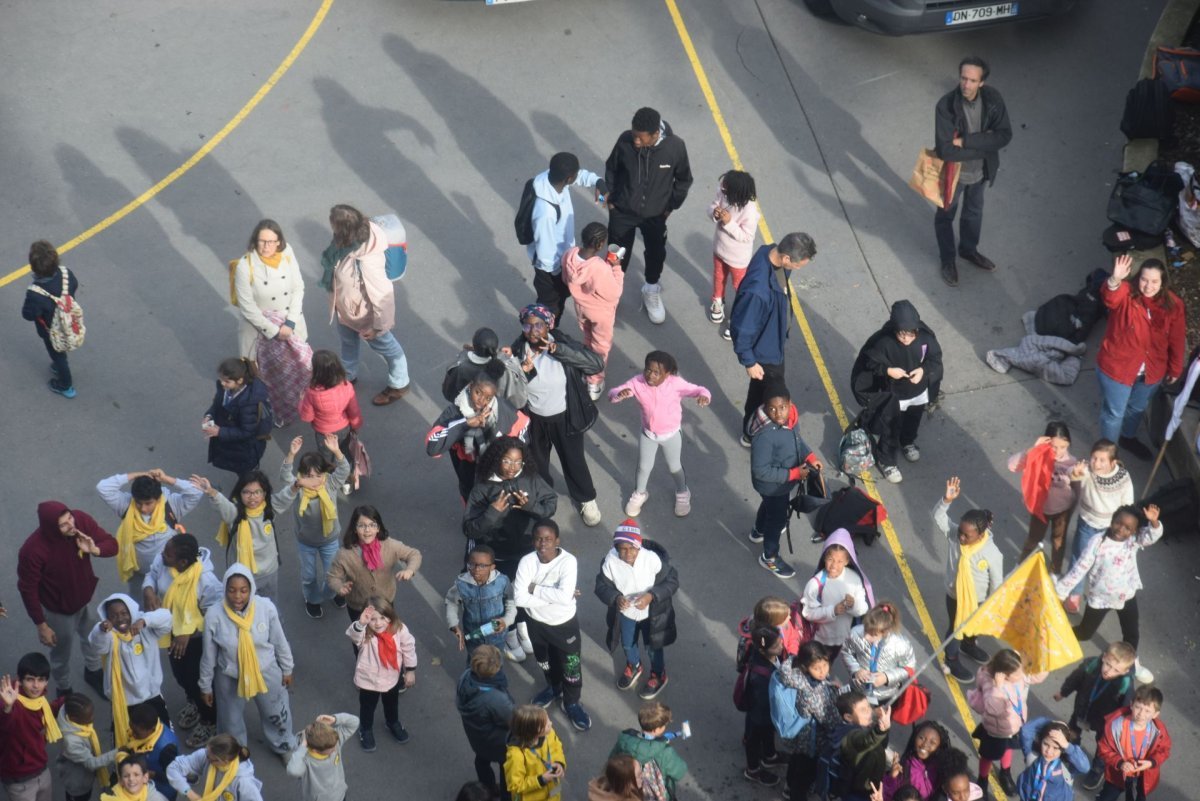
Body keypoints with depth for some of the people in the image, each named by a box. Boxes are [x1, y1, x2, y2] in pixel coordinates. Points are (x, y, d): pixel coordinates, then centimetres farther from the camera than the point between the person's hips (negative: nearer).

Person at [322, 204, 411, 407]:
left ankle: (399, 385, 47)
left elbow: (382, 295, -33)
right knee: (348, 340, 32)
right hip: (346, 305, 7)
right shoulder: (349, 240, -21)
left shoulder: (367, 261, -44)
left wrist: (377, 325, -20)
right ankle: (348, 376, 60)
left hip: (366, 311, -7)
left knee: (384, 346, 21)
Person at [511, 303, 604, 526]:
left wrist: (557, 349, -37)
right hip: (533, 420, 2)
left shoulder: (562, 342, -21)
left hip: (565, 418, -2)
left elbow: (597, 363, -33)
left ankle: (586, 500, 45)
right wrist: (524, 369, -37)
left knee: (574, 461, 18)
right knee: (537, 462, 25)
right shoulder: (518, 350, -16)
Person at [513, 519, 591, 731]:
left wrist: (535, 589, -28)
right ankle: (554, 687, 58)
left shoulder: (568, 561, -27)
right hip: (536, 622, 3)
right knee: (545, 662, 28)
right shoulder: (527, 561, -20)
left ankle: (571, 703, 41)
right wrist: (553, 596, -30)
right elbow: (519, 597, -28)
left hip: (564, 623, -3)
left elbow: (565, 597, -40)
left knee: (571, 667, 13)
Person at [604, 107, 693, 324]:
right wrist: (610, 198, 0)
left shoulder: (675, 147, -26)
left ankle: (651, 292, 48)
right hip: (622, 211, -1)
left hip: (655, 214, 1)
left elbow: (684, 180, -6)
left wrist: (671, 206, -1)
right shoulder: (625, 141, -25)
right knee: (618, 256, 15)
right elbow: (611, 169, -4)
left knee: (656, 254, 20)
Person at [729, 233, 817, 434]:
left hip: (773, 340, 8)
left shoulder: (770, 252, -18)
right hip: (765, 349, -8)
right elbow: (743, 329, -31)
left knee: (760, 390, 31)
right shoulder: (758, 289, -44)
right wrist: (749, 362, -18)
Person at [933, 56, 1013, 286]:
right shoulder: (946, 105, -31)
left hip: (979, 170, 4)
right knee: (945, 215, 21)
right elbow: (946, 150, -34)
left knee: (974, 211, 28)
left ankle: (968, 249, 55)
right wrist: (983, 144, -27)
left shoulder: (992, 99, -21)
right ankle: (947, 259, 46)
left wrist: (966, 141, -30)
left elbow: (1005, 135, -23)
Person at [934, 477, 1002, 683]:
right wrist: (947, 500, -50)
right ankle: (952, 661, 45)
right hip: (954, 595, 0)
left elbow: (997, 582, -18)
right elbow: (938, 516, -30)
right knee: (955, 628, 21)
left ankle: (969, 645, 62)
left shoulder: (992, 553, -31)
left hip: (978, 599, 0)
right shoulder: (953, 535, -26)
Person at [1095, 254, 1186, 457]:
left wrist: (1175, 369, 7)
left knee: (1138, 408, 29)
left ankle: (1128, 438, 57)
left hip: (1151, 372, 4)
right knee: (1114, 413, 13)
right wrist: (1115, 280, -70)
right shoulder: (1125, 293, -23)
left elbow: (1177, 339, -1)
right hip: (1117, 367, -4)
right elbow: (1109, 297, -48)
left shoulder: (1173, 305, -13)